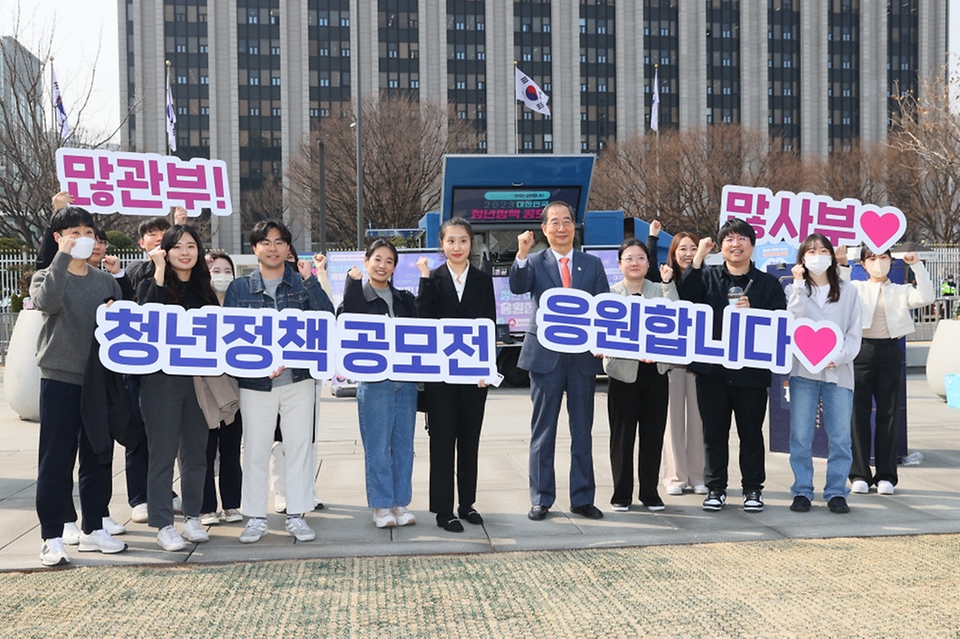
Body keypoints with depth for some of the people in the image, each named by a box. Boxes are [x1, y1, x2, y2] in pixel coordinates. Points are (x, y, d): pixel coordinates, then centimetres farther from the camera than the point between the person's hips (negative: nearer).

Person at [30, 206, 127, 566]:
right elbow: (47, 302, -21)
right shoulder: (46, 277, 2)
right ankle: (52, 538, 4)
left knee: (97, 460, 9)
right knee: (55, 462, -2)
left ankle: (93, 530, 21)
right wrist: (63, 256, -22)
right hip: (59, 380, -4)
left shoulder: (106, 282, 12)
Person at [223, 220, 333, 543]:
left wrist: (311, 280, -17)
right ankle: (256, 517, 16)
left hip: (298, 378, 0)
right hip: (255, 382, 0)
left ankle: (296, 514, 14)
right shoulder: (239, 288, 5)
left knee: (299, 445, 4)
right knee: (255, 449, 5)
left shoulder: (302, 284, 5)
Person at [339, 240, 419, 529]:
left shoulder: (405, 299, 14)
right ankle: (381, 505, 12)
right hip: (374, 382, -4)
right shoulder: (358, 296, 3)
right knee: (377, 447, 1)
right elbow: (344, 321, -17)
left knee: (404, 445, 9)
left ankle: (401, 503, 19)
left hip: (405, 380, 4)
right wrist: (352, 283, -17)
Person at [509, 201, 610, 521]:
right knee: (543, 431, 4)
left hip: (583, 356, 2)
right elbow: (517, 287, -16)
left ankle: (582, 498, 18)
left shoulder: (593, 264, 10)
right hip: (546, 356, -2)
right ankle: (541, 500, 13)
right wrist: (522, 254, -30)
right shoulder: (535, 263, 4)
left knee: (582, 431, 8)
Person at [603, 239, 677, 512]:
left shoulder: (659, 291, 9)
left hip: (655, 372, 2)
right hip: (623, 373, -2)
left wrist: (668, 283, -14)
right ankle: (621, 494, 12)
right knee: (622, 435, 2)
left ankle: (650, 493, 16)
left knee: (653, 434, 5)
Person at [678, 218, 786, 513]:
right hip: (712, 369, 1)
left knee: (751, 432, 6)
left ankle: (753, 489, 19)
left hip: (752, 370, 0)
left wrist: (751, 312, -15)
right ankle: (715, 488, 18)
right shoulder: (707, 276, 8)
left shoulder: (768, 283, 8)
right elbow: (686, 299, -12)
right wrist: (698, 258, -15)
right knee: (714, 431, 7)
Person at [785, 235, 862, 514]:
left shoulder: (848, 292, 12)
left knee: (840, 436, 0)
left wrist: (838, 358, -9)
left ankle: (836, 492, 9)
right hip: (803, 370, 0)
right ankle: (802, 491, 7)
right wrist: (799, 285, -9)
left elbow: (854, 334, 7)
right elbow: (792, 322, -8)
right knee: (801, 436, -1)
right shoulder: (795, 290, 11)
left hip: (838, 372, 0)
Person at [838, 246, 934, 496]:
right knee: (859, 413, -1)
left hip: (889, 352, 1)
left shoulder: (901, 291, 13)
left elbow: (926, 297, -4)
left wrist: (917, 266, -8)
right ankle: (859, 474, 6)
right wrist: (840, 266, -17)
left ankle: (885, 475, 10)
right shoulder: (856, 288, 10)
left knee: (888, 414, 3)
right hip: (861, 351, -1)